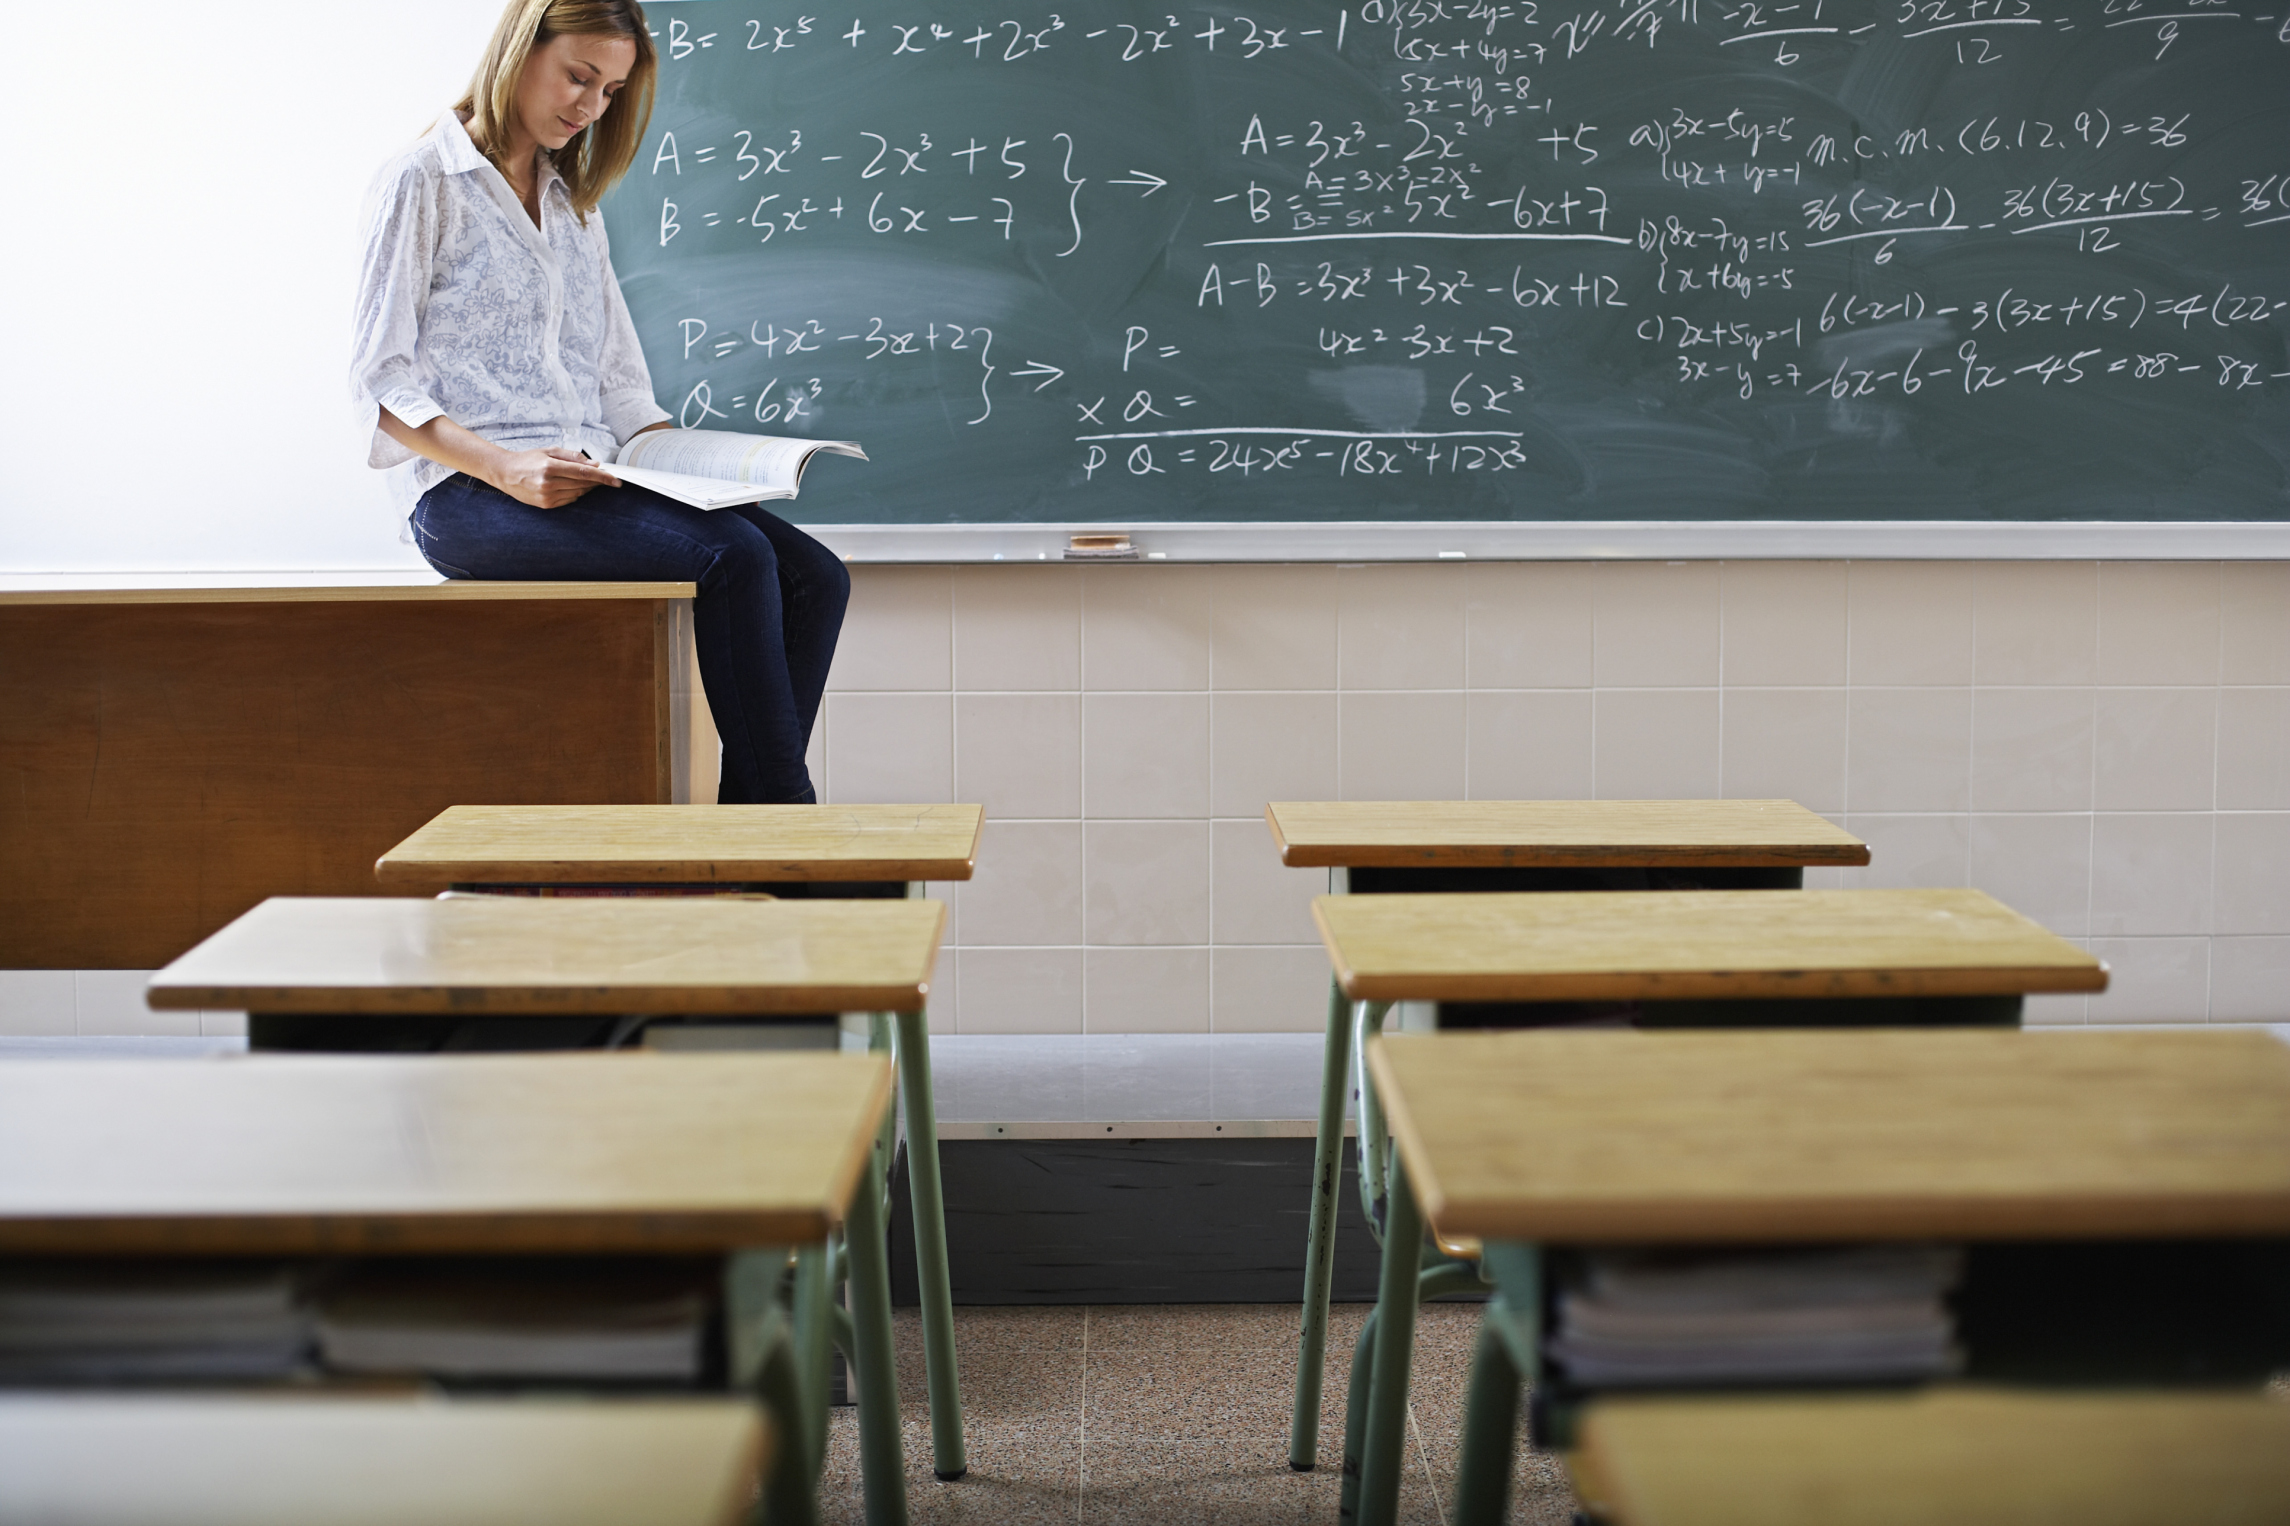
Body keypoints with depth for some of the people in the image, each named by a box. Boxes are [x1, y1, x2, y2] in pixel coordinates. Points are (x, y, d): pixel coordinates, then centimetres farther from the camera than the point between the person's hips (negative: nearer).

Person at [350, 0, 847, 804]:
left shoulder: (576, 205, 24)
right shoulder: (422, 182, 3)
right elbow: (379, 380, -5)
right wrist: (506, 467, -20)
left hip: (586, 486, 7)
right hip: (468, 496, -7)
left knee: (813, 577, -17)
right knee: (732, 557, -29)